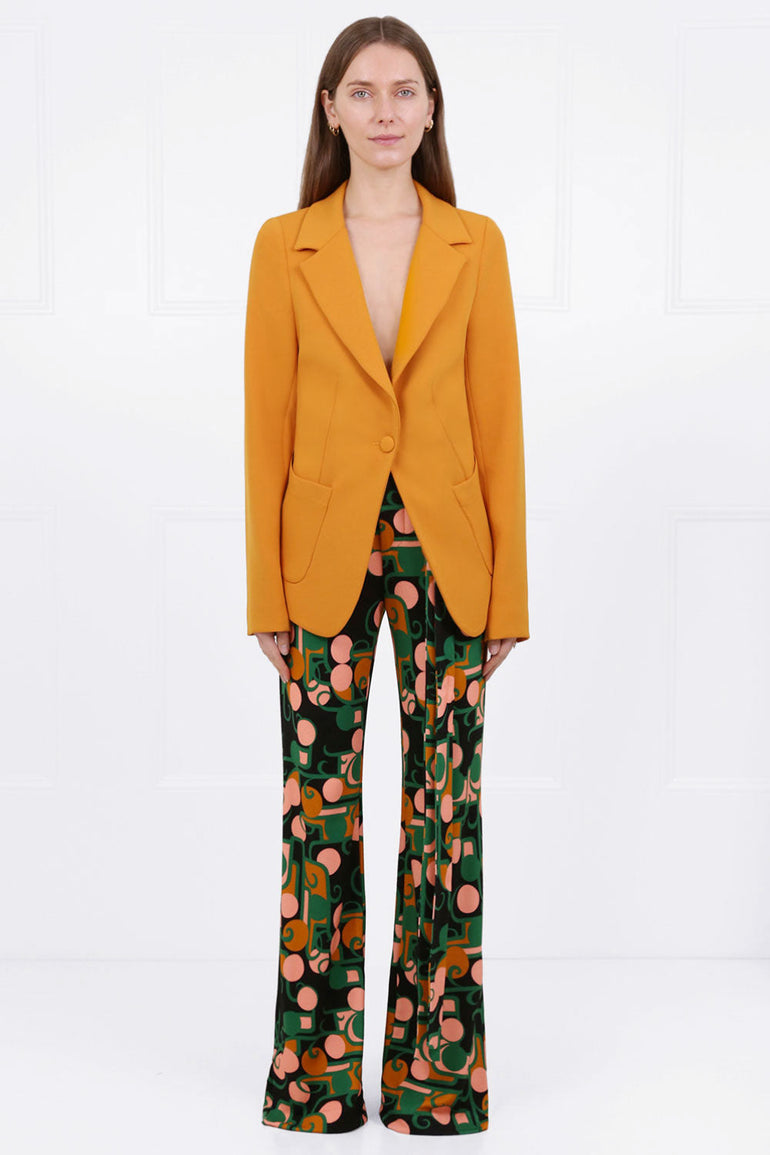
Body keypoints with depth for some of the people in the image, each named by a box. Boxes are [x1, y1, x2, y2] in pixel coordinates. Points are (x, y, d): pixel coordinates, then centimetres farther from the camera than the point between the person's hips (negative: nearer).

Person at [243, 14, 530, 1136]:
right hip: (327, 558, 0)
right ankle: (318, 1074, 17)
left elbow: (499, 423, 3)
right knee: (321, 810, 4)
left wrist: (508, 591, -1)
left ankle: (436, 1068, 18)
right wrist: (267, 595, -2)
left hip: (445, 553, 1)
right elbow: (267, 428, 1)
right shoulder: (285, 247, 3)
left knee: (446, 809, 4)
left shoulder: (475, 245, 4)